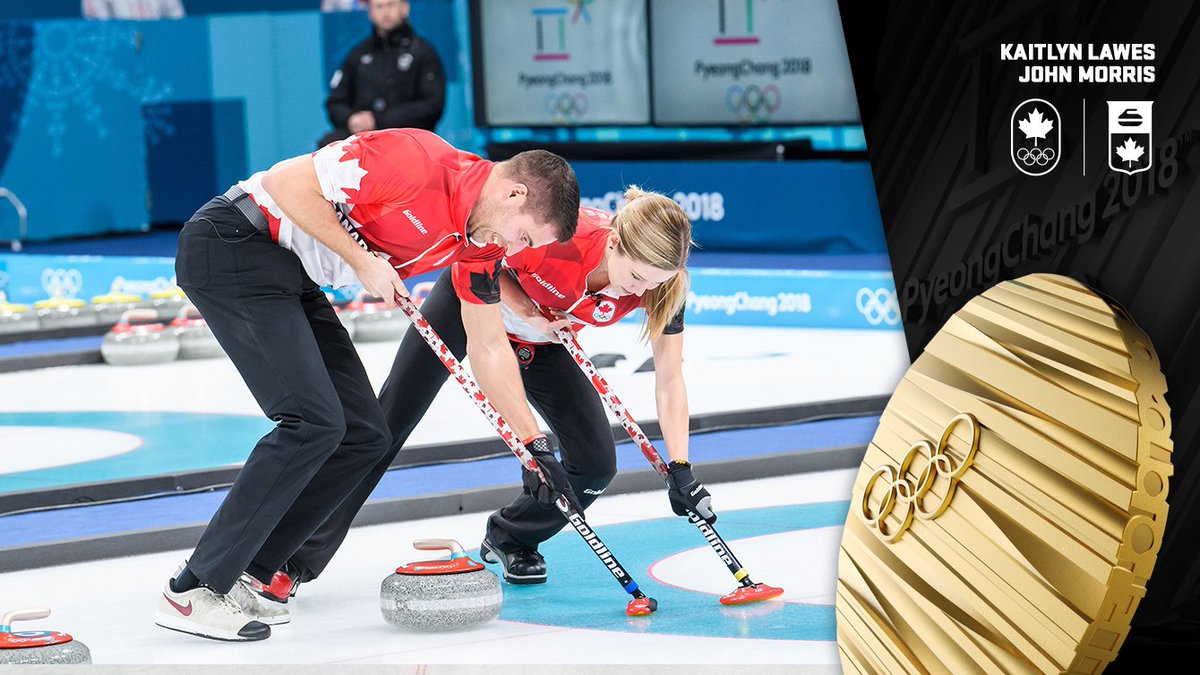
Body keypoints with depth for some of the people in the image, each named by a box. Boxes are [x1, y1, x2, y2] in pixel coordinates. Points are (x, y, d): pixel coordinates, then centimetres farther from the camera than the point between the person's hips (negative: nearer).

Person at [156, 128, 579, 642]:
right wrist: (363, 261, -19)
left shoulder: (482, 242, 5)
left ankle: (238, 576, 8)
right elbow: (287, 181, -23)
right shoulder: (419, 162, -23)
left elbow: (490, 349, 13)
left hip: (290, 275, 10)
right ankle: (194, 589, -13)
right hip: (231, 247, -10)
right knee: (314, 422, -18)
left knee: (364, 437, 5)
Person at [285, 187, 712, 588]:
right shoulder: (556, 235, -41)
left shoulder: (661, 282, -29)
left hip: (541, 342, 4)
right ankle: (298, 558, 4)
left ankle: (511, 538, 21)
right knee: (388, 423, -4)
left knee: (596, 462, -8)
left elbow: (669, 379, -20)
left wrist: (681, 471, -24)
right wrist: (525, 310, -29)